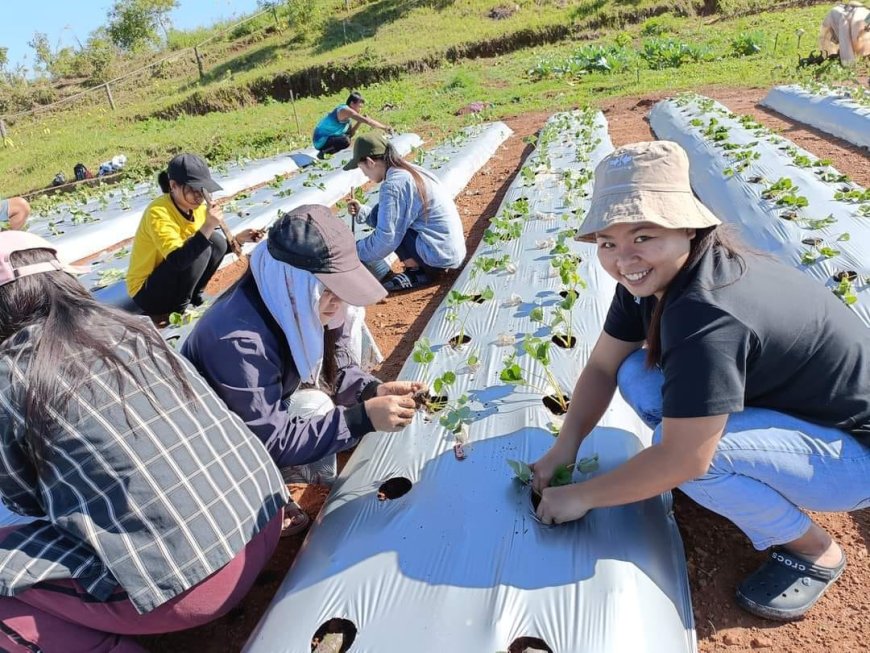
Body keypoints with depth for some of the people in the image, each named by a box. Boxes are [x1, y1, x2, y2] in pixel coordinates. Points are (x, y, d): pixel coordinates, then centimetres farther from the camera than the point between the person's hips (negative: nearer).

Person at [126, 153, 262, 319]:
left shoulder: (196, 206, -3)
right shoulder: (158, 213, -26)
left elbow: (215, 249, 9)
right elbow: (177, 261, -39)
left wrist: (238, 238, -9)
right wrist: (207, 227, -45)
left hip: (173, 279, 8)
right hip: (146, 293, -8)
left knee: (217, 240, -7)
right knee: (201, 250, -27)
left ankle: (194, 295, 4)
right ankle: (179, 308, -10)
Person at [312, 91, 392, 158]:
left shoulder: (346, 111, 10)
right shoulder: (345, 110, -19)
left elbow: (350, 133, 14)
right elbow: (366, 121, -26)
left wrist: (359, 122, 2)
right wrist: (384, 127, -24)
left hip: (328, 137, 10)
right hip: (321, 141, -10)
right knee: (345, 141, -31)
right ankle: (323, 152, -11)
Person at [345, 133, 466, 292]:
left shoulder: (392, 185, -18)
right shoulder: (410, 171, 11)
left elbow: (385, 238, -19)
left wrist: (354, 253, -4)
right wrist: (362, 212, 18)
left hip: (439, 254, -10)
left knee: (379, 216, -5)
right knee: (383, 217, 19)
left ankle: (417, 272, -3)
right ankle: (422, 267, 11)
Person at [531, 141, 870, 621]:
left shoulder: (707, 315, -36)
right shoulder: (653, 276, -9)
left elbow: (681, 460, -34)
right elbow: (603, 365, -1)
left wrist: (581, 496, -21)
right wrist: (565, 447, -13)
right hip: (790, 403, 8)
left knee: (687, 441, -32)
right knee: (636, 374, -7)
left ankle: (814, 551, -2)